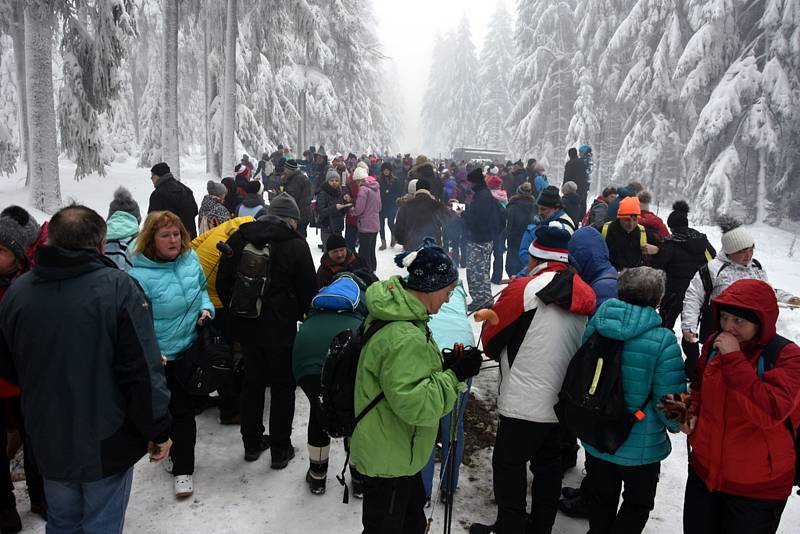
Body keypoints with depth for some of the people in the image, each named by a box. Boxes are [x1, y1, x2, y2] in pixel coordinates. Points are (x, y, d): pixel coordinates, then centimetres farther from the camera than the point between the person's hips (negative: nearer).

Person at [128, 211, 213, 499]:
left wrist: (206, 308, -4)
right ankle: (182, 468, 26)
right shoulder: (139, 276, -21)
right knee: (179, 409, 4)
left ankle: (183, 466, 41)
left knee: (185, 406, 20)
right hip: (164, 356, -5)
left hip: (193, 348, 5)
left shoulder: (190, 259, -3)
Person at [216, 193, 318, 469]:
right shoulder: (296, 244, -12)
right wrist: (304, 314, 9)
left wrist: (236, 311, 15)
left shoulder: (238, 238, 2)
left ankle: (252, 443, 30)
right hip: (281, 327, -4)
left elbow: (223, 282, 5)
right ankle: (280, 449, 18)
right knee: (282, 386, 10)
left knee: (252, 382, 18)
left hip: (247, 324, 5)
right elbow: (308, 288, -9)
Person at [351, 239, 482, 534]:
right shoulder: (404, 338, -33)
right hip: (388, 460, -10)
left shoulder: (396, 311, 0)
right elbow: (415, 405, -31)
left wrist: (444, 364, 1)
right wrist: (454, 374, -25)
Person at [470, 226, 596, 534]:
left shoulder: (524, 289, -16)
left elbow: (490, 340, -8)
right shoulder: (583, 294, 4)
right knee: (548, 464, 19)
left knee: (508, 464, 6)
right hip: (565, 401, 7)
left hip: (525, 403, -7)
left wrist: (499, 353, 12)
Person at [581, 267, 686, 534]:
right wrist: (676, 424, 7)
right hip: (641, 447, -4)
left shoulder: (595, 324, -9)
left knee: (601, 501, 23)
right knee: (637, 504, 20)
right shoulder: (662, 340, -22)